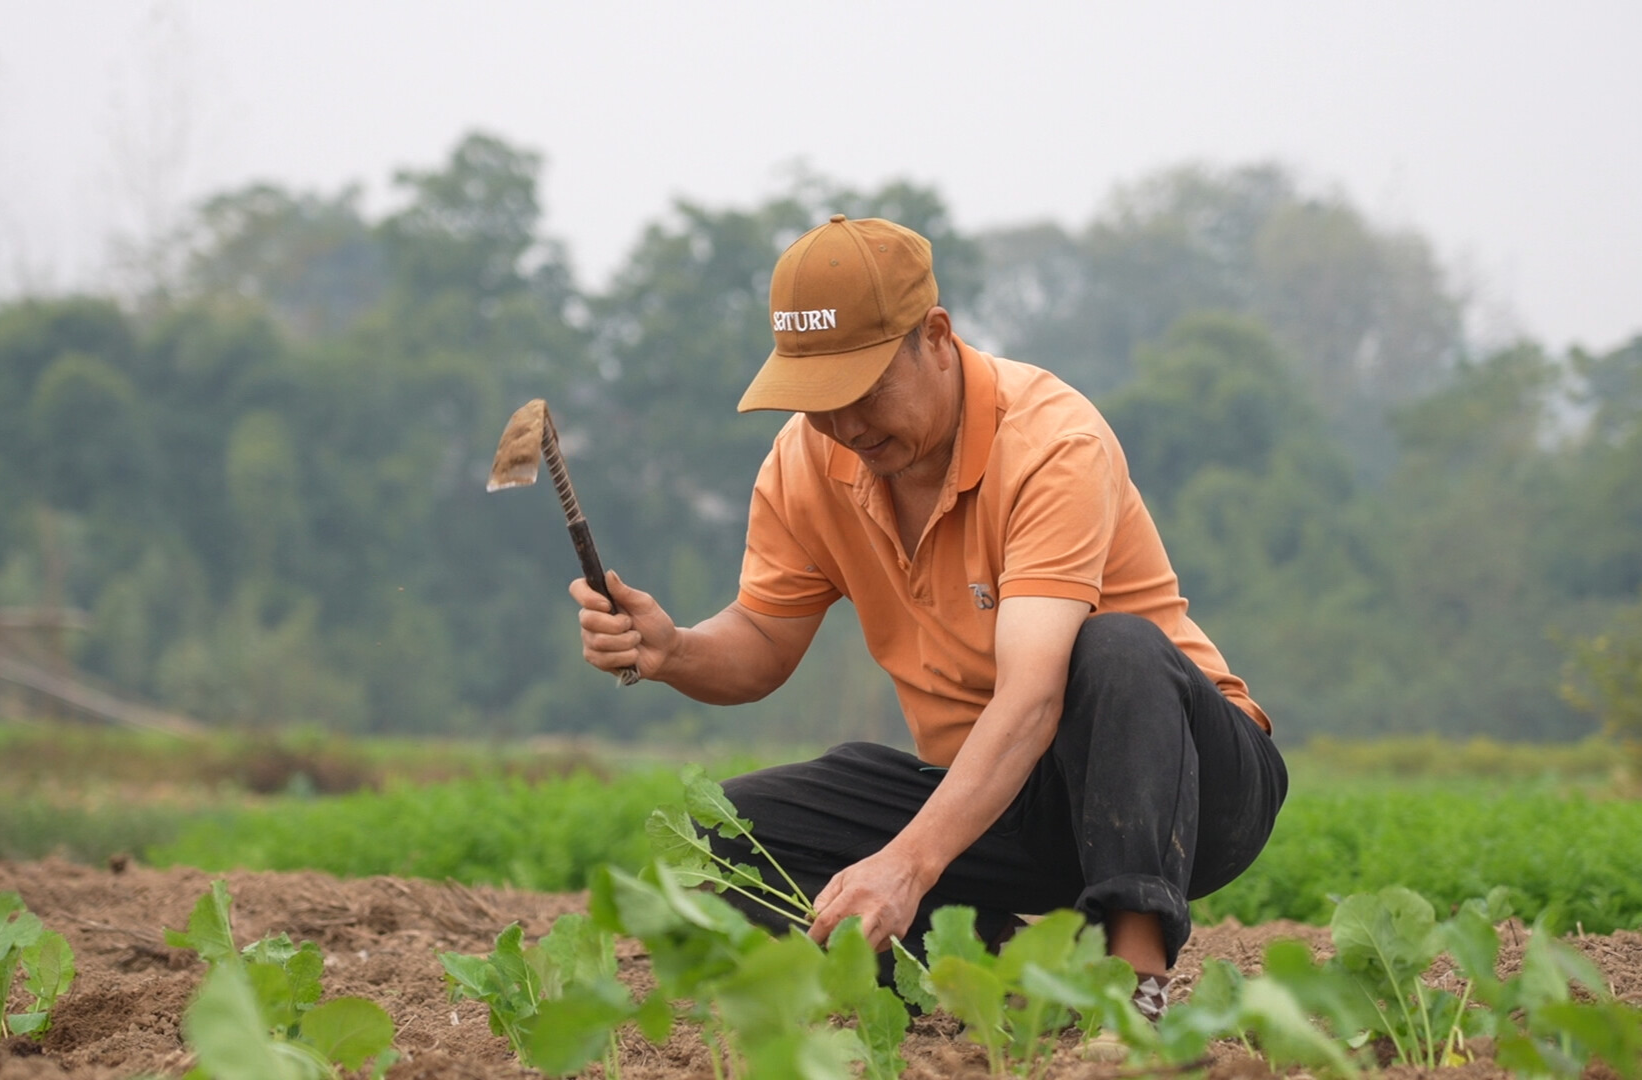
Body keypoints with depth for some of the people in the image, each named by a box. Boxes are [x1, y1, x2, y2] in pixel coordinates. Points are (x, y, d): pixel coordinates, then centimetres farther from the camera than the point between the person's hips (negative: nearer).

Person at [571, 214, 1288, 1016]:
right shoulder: (808, 461, -4)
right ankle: (993, 959, -11)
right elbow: (762, 648, 7)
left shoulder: (1052, 440, -25)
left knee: (1115, 649, -38)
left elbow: (1030, 697, -35)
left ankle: (1139, 972, -42)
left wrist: (907, 865, -48)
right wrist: (670, 653, -19)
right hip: (975, 791, 6)